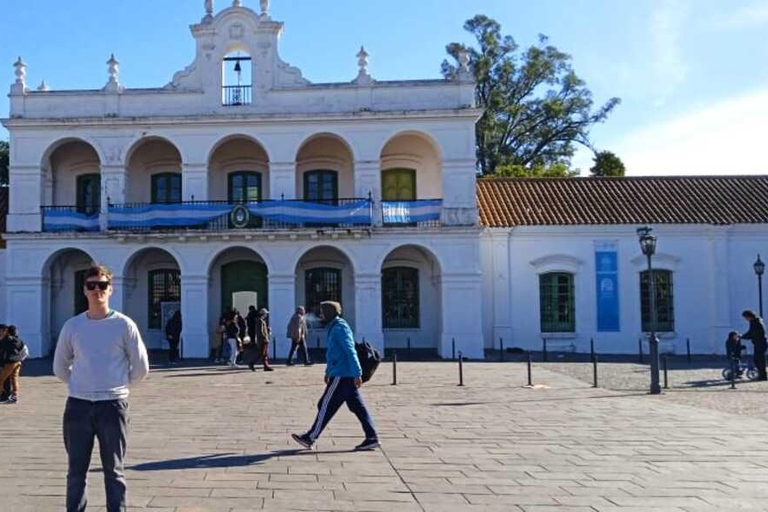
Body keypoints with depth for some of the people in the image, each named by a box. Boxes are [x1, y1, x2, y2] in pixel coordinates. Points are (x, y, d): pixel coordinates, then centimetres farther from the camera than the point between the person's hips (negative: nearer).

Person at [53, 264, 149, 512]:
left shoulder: (124, 325, -3)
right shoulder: (72, 326, 5)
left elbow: (141, 367, 2)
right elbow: (60, 367, 15)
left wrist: (119, 386, 7)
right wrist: (80, 385, 10)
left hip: (112, 405, -2)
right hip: (77, 405, 2)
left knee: (114, 470, 6)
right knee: (76, 471, 9)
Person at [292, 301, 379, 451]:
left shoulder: (339, 328, -13)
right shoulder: (333, 327, 18)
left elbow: (350, 352, -20)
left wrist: (357, 373, -24)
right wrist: (328, 371, 30)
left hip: (341, 375, -10)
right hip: (345, 375, 10)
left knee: (326, 405, -2)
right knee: (357, 406, 7)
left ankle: (310, 438, 6)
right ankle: (372, 438, 7)